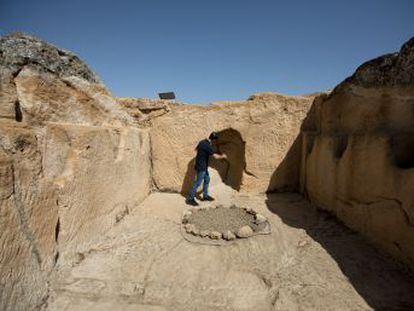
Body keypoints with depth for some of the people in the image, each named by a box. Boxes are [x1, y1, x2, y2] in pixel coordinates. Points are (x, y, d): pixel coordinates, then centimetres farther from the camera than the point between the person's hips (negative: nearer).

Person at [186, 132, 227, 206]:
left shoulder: (202, 142, 3)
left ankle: (205, 195, 29)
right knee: (198, 183, -2)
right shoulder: (208, 146, -24)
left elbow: (196, 149, 20)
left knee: (207, 179, 18)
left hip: (203, 166, 10)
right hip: (201, 167, -10)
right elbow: (215, 156, -25)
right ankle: (190, 198, 7)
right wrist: (223, 156, -7)